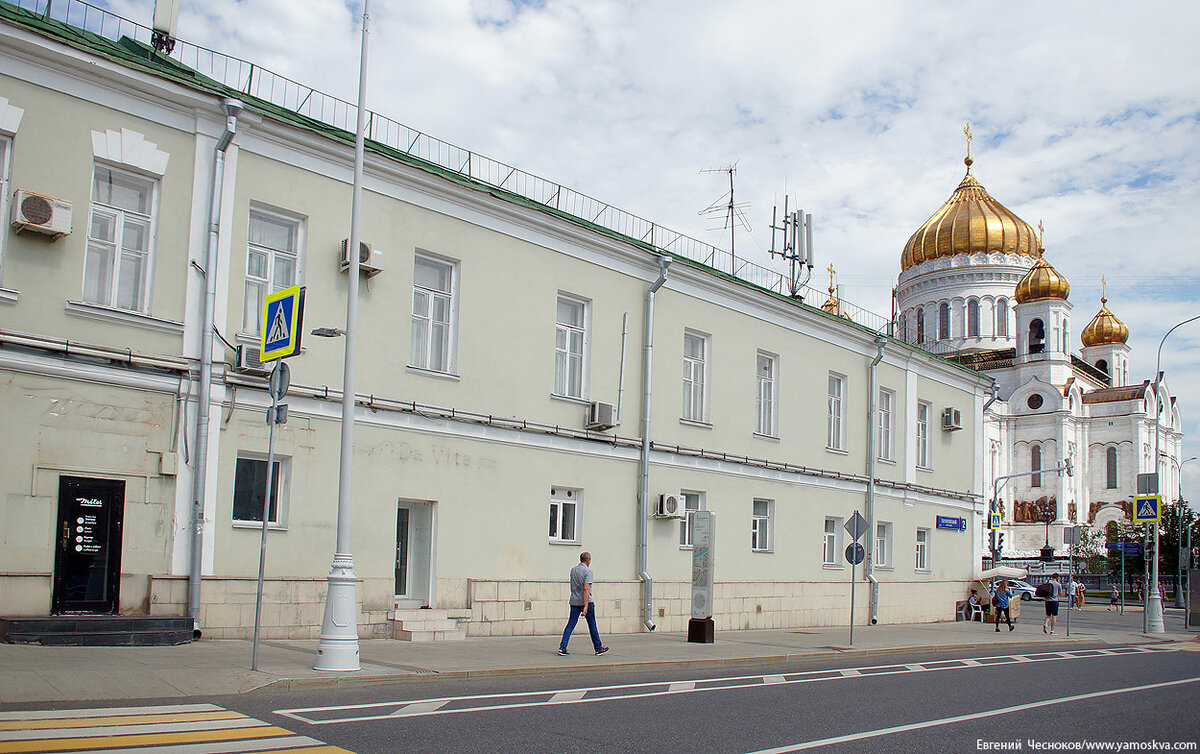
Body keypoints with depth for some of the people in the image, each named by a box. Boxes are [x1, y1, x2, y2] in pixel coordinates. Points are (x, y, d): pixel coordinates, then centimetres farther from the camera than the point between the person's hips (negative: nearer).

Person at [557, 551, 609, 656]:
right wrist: (586, 606, -23)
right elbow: (586, 588, -20)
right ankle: (598, 648, 15)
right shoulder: (588, 571, -11)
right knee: (592, 625, 6)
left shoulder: (573, 570, 10)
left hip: (574, 601, 5)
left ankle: (562, 647, -8)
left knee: (570, 624, 2)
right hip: (586, 601, -5)